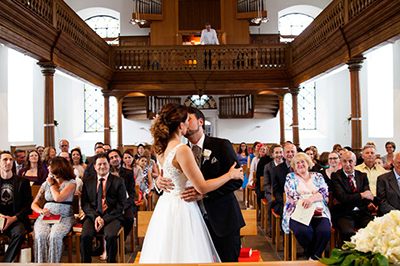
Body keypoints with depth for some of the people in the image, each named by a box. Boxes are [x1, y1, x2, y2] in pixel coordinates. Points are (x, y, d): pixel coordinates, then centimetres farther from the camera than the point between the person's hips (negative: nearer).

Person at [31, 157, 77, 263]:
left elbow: (58, 198, -14)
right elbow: (34, 203, 16)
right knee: (40, 236, -29)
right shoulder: (46, 184, 16)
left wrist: (51, 184, 3)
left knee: (54, 236, -33)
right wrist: (41, 210, -8)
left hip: (64, 217, -3)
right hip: (46, 217, 3)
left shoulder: (71, 183, 2)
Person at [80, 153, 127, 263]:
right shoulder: (87, 182, 14)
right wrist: (95, 217, -10)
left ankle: (111, 262, -8)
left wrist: (104, 219, -11)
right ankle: (85, 262, -6)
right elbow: (84, 204, 8)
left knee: (111, 236, -31)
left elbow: (121, 205, 0)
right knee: (85, 236, -27)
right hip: (93, 216, 2)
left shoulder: (118, 181, 7)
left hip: (111, 217, -2)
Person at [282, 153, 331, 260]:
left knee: (324, 231, -31)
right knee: (304, 231, -33)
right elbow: (291, 195, 1)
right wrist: (304, 203, -17)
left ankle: (313, 258, -12)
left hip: (318, 212, 2)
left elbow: (324, 191, 3)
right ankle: (310, 254, -3)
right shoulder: (291, 177, 16)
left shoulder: (317, 176, 20)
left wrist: (311, 199, -18)